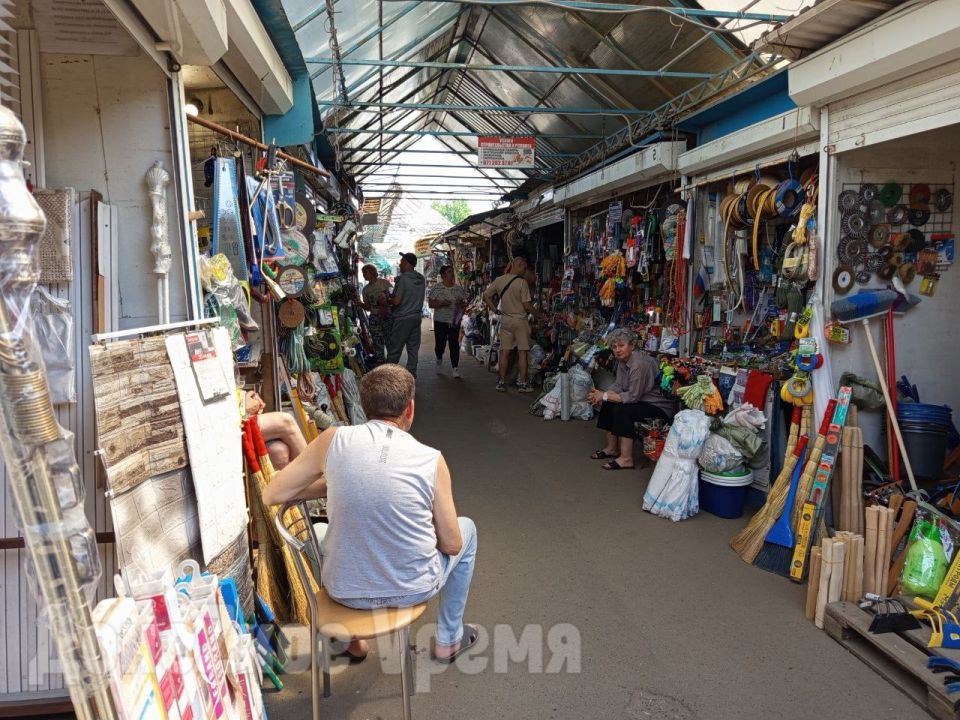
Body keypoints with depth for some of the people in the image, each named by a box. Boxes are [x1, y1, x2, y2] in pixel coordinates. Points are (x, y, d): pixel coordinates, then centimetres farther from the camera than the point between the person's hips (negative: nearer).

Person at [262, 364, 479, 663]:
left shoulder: (334, 440, -11)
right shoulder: (432, 459, -12)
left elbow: (271, 495, -2)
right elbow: (451, 545, -5)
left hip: (344, 591, 2)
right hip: (413, 590, -1)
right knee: (466, 528, 29)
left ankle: (352, 640, 41)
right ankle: (448, 641, 38)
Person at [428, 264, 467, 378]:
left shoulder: (459, 289, 5)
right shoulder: (436, 288, -2)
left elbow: (464, 302, 12)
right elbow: (430, 304, -4)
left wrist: (462, 305, -11)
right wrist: (441, 303, -20)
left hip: (454, 321, 2)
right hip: (440, 321, -1)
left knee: (454, 344, -3)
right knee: (440, 343, 2)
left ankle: (455, 368, 5)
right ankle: (439, 358, 36)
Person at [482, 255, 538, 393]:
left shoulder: (499, 281, 2)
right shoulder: (522, 282, -13)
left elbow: (486, 296, 6)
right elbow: (527, 305, -13)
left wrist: (495, 309, 9)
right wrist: (537, 313, 2)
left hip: (505, 319, 5)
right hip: (520, 320, -5)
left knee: (505, 352, 9)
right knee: (522, 352, 3)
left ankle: (502, 382, 11)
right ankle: (522, 383, 5)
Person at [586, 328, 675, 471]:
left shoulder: (639, 363, -27)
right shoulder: (623, 360, 3)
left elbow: (633, 396, -26)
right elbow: (619, 386, 4)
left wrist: (604, 396, -21)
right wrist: (600, 395, -13)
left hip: (660, 407, -10)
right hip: (642, 401, 10)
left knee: (622, 409, -26)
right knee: (608, 404, 1)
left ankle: (626, 458, -19)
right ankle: (612, 448, 13)